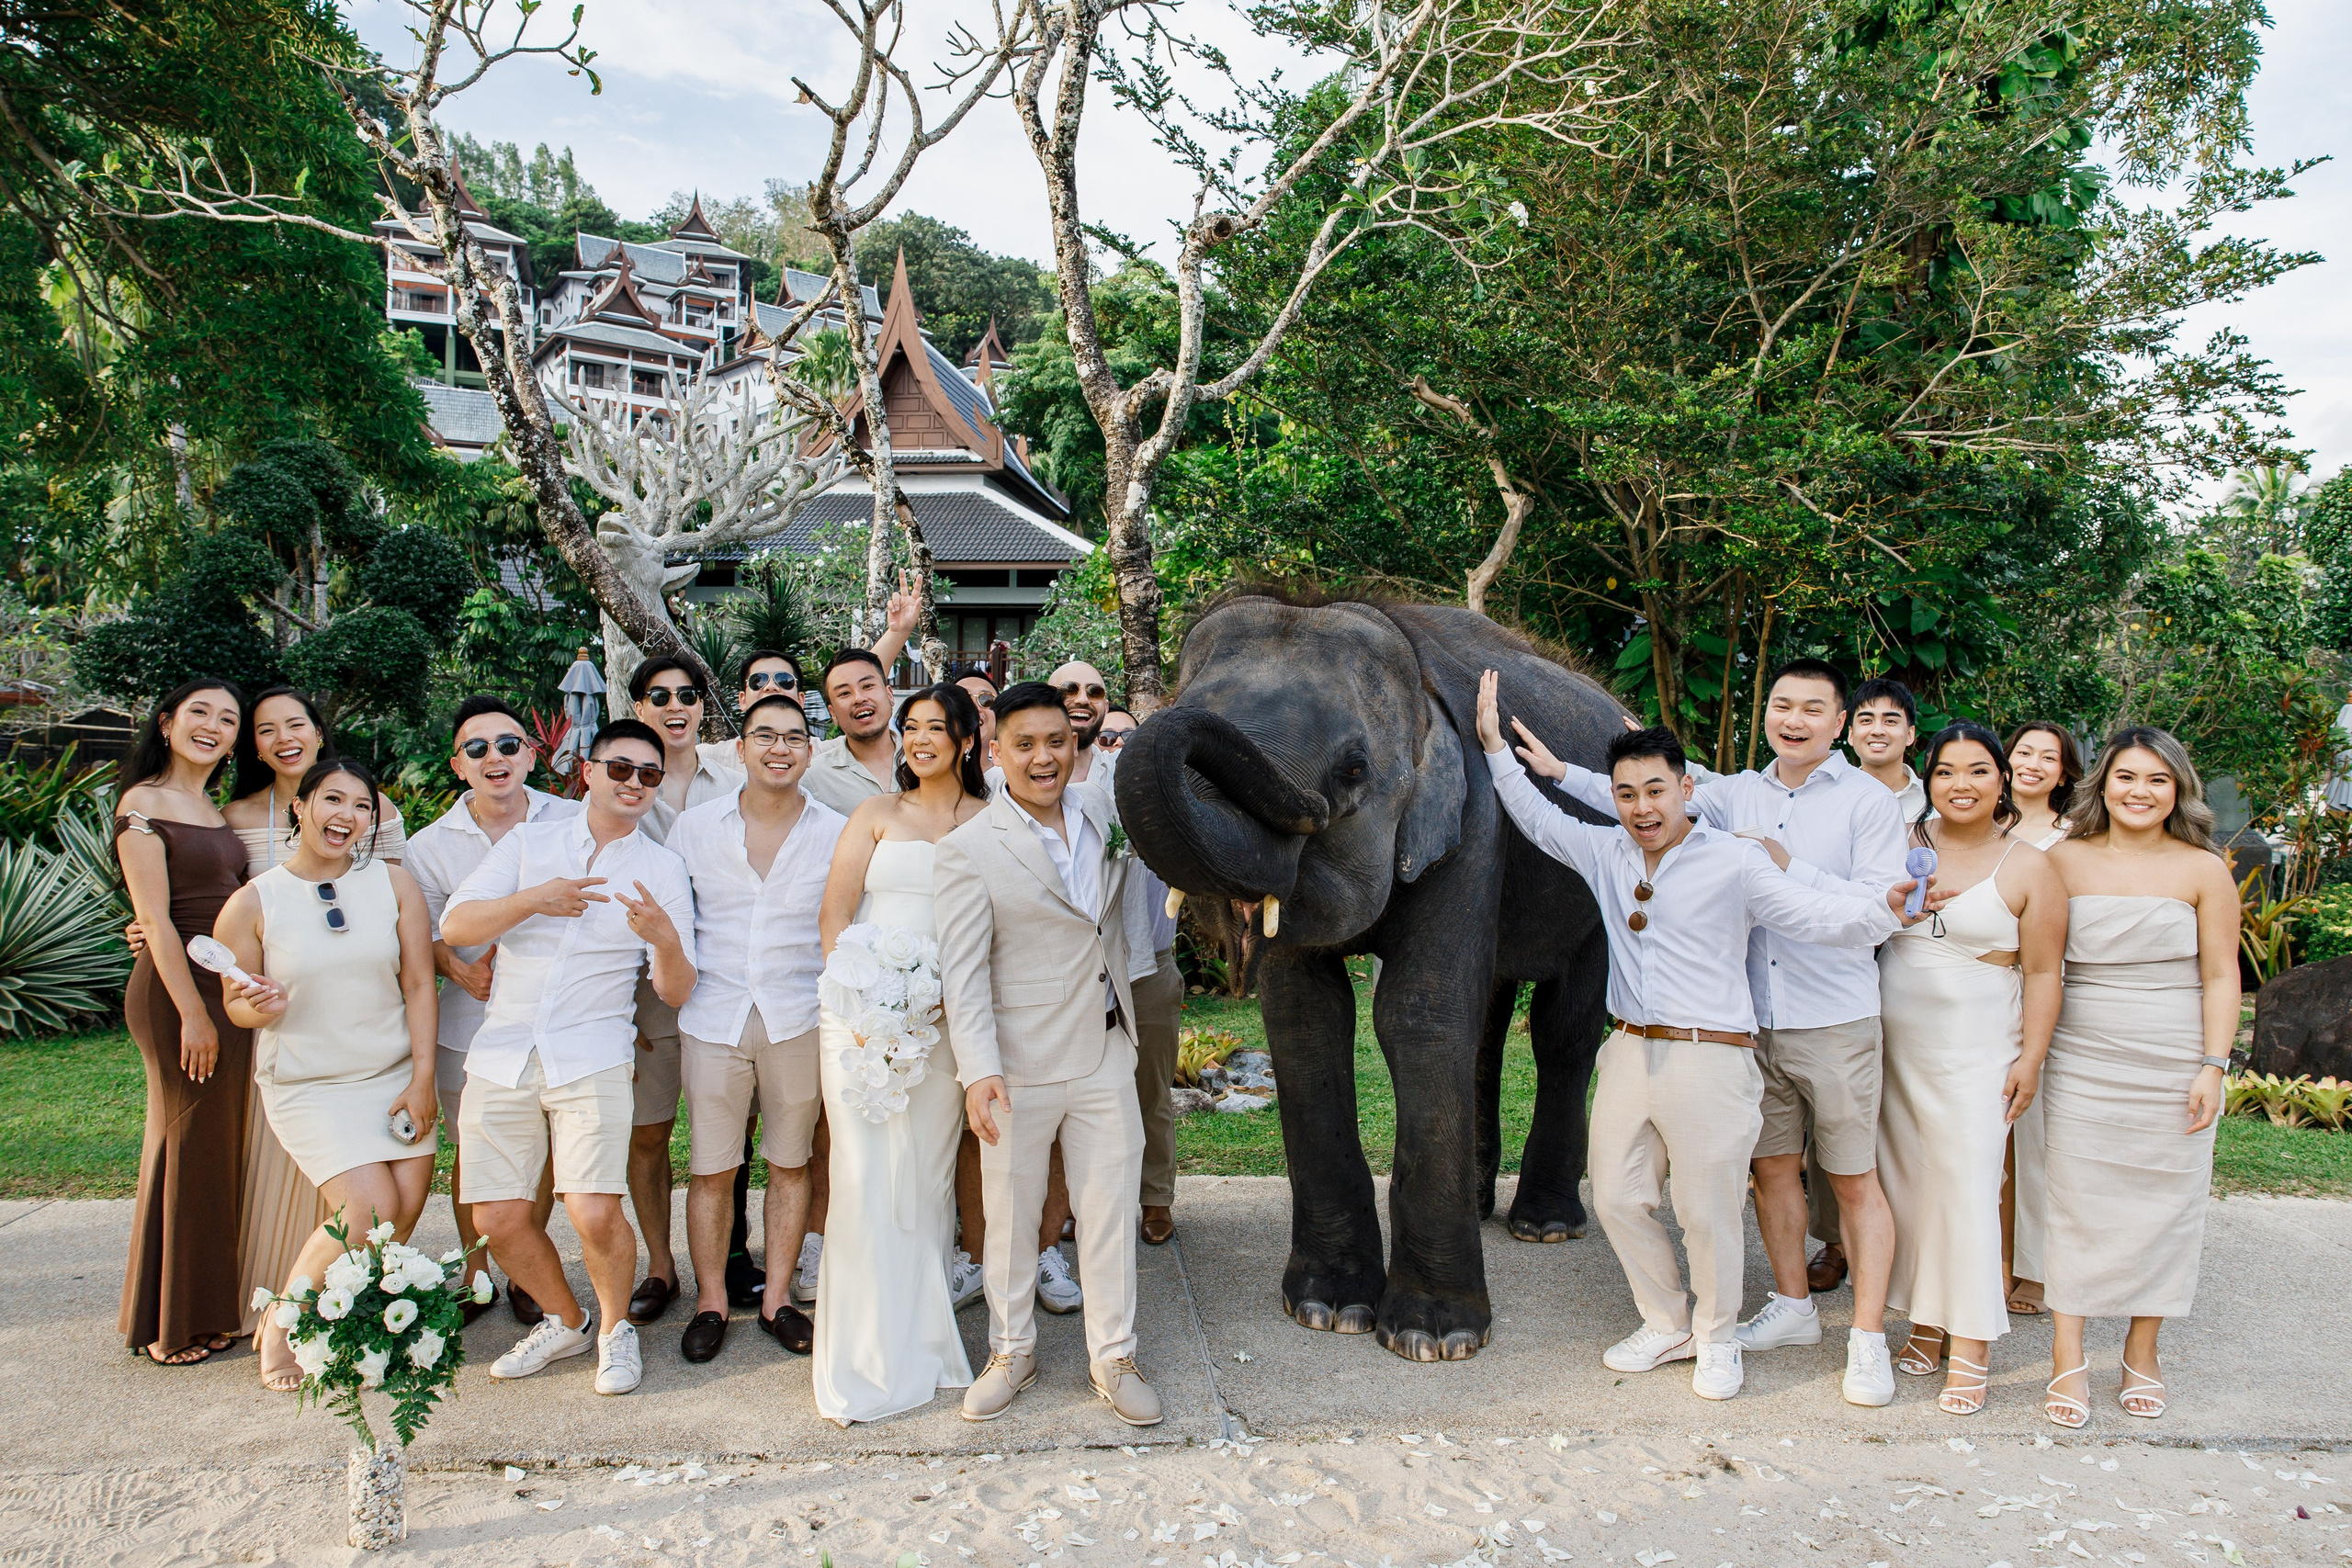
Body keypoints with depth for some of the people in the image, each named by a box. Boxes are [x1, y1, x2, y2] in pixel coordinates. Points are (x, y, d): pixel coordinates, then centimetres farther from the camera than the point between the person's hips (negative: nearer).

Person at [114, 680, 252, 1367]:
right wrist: (192, 1013, -16)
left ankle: (211, 1303, 24)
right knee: (191, 1141, -1)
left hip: (228, 989, 8)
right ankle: (177, 1322, 12)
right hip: (179, 987, -8)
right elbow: (154, 916, -13)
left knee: (221, 1142, 12)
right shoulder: (143, 804, -7)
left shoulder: (219, 810, 16)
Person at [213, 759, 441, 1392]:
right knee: (371, 1211, -14)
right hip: (307, 1084, -3)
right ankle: (280, 1324, 11)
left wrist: (423, 1078, -7)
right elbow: (236, 1006, 3)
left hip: (395, 1075, 3)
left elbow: (419, 984, -1)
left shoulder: (394, 884, 0)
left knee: (407, 1207, -6)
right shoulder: (252, 903, -5)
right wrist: (260, 1008, -22)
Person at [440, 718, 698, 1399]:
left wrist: (665, 939, -21)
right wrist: (533, 900, -15)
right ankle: (566, 1320, 28)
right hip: (501, 1055, 2)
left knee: (595, 1213, -15)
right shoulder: (529, 842, 9)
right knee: (497, 1217, 2)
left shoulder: (663, 869, 5)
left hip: (592, 1058, -2)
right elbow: (454, 926, -1)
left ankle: (615, 1327, 14)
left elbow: (676, 991, 1)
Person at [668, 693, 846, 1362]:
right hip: (713, 1017, 0)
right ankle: (710, 1302, 21)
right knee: (710, 1169, 4)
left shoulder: (836, 834, 1)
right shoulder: (693, 826, 3)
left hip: (800, 1020, 0)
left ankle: (777, 1297, 23)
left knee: (791, 1162, 9)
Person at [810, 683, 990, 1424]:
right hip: (864, 1010, 0)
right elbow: (834, 912, 3)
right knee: (867, 1175, -4)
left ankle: (922, 1342, 19)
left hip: (945, 1018, 0)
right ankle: (866, 1355, 5)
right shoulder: (877, 813, 9)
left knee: (929, 1175, 6)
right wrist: (857, 999, -9)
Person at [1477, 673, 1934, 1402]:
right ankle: (1668, 1324, 33)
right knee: (1617, 1199, 12)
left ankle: (1717, 1340, 26)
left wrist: (1881, 909, -32)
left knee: (1708, 1213, 3)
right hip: (1630, 1052, 6)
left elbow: (1814, 915, -14)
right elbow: (1537, 819, 19)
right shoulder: (1606, 854, 8)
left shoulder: (1734, 861, -7)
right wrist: (1495, 744, 15)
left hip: (1709, 1061, -6)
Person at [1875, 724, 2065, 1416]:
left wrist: (2031, 1059, -5)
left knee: (1966, 1183, -7)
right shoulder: (1903, 842, 4)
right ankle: (1927, 1322, 19)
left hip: (1976, 1047, -3)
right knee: (1905, 1179, 6)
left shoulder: (2029, 869, -1)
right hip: (1895, 1041, 3)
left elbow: (2042, 973, -1)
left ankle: (1970, 1349, -1)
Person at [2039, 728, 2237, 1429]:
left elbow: (2220, 976, 1)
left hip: (2173, 1066, 0)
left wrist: (2212, 1066, -6)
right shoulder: (2065, 861, 2)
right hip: (2082, 1057, 0)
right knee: (2076, 1204, 0)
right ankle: (2068, 1359, 7)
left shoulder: (2204, 871, 1)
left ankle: (2142, 1354, 21)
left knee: (2163, 1205, 7)